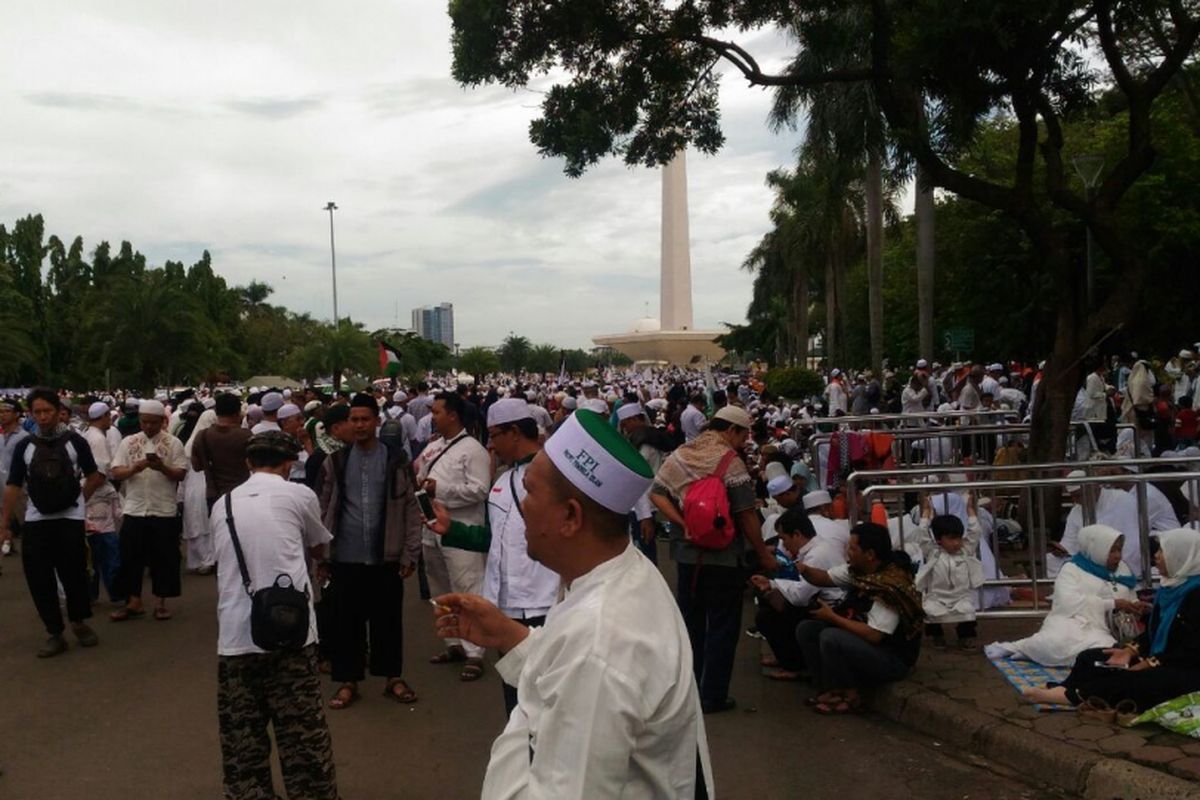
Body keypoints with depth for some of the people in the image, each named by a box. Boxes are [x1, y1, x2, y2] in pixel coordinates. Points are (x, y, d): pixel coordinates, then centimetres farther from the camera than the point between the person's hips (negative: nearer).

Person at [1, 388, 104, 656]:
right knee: (39, 579, 1)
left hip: (70, 519, -2)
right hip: (36, 521, 2)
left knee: (74, 574, 1)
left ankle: (79, 622, 24)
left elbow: (94, 476, 8)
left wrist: (78, 499, 4)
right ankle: (54, 633, 13)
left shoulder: (74, 441, -1)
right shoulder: (24, 446, 3)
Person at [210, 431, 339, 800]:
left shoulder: (223, 504, 13)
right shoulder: (298, 495, 5)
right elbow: (319, 549, 21)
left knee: (241, 741, 13)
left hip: (234, 637, 3)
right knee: (304, 739, 6)